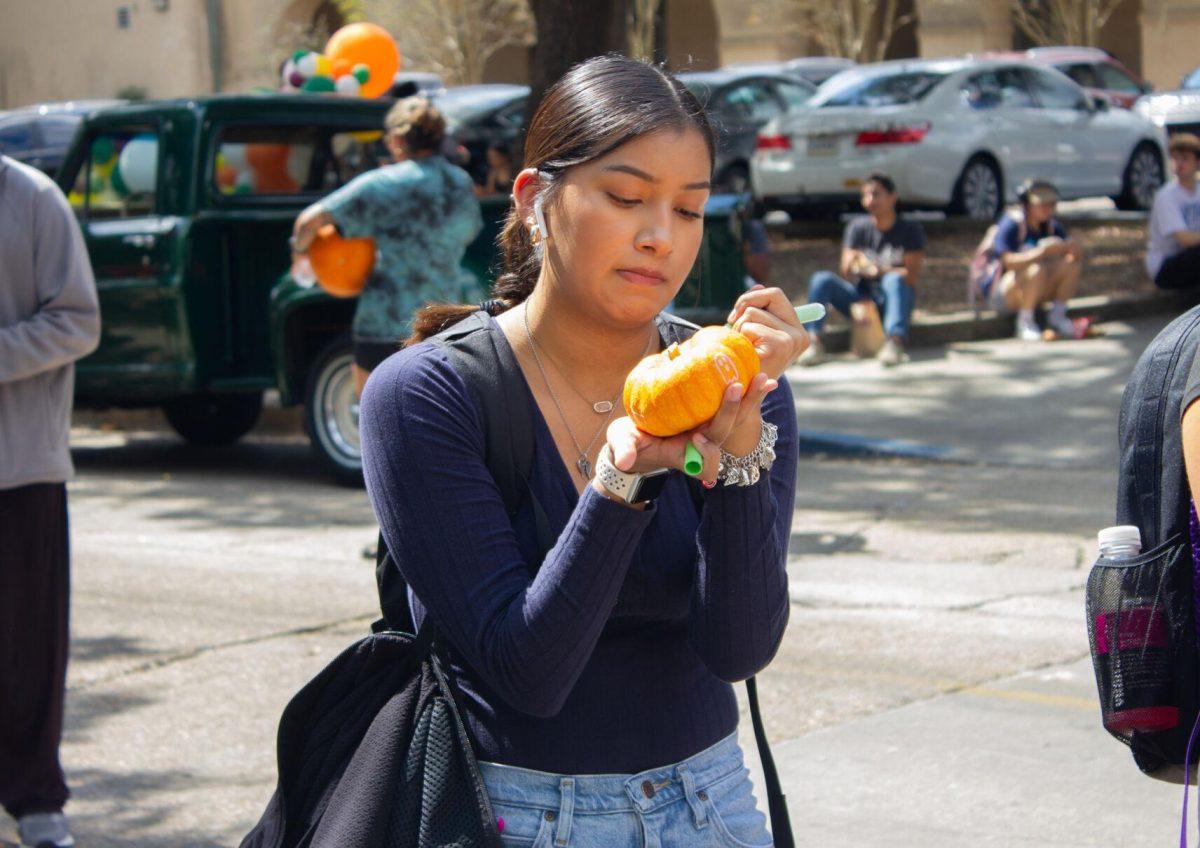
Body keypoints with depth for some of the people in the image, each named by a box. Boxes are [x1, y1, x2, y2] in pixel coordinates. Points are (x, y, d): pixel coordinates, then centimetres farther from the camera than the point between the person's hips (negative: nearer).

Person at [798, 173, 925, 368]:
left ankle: (894, 342, -57)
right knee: (821, 279, -20)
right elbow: (845, 272, -1)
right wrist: (854, 266, -25)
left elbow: (912, 275, -11)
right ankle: (814, 343, -37)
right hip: (863, 298, 3)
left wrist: (879, 271, -27)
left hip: (895, 298, -3)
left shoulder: (910, 230, 1)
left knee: (894, 279, -36)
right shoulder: (857, 227, 9)